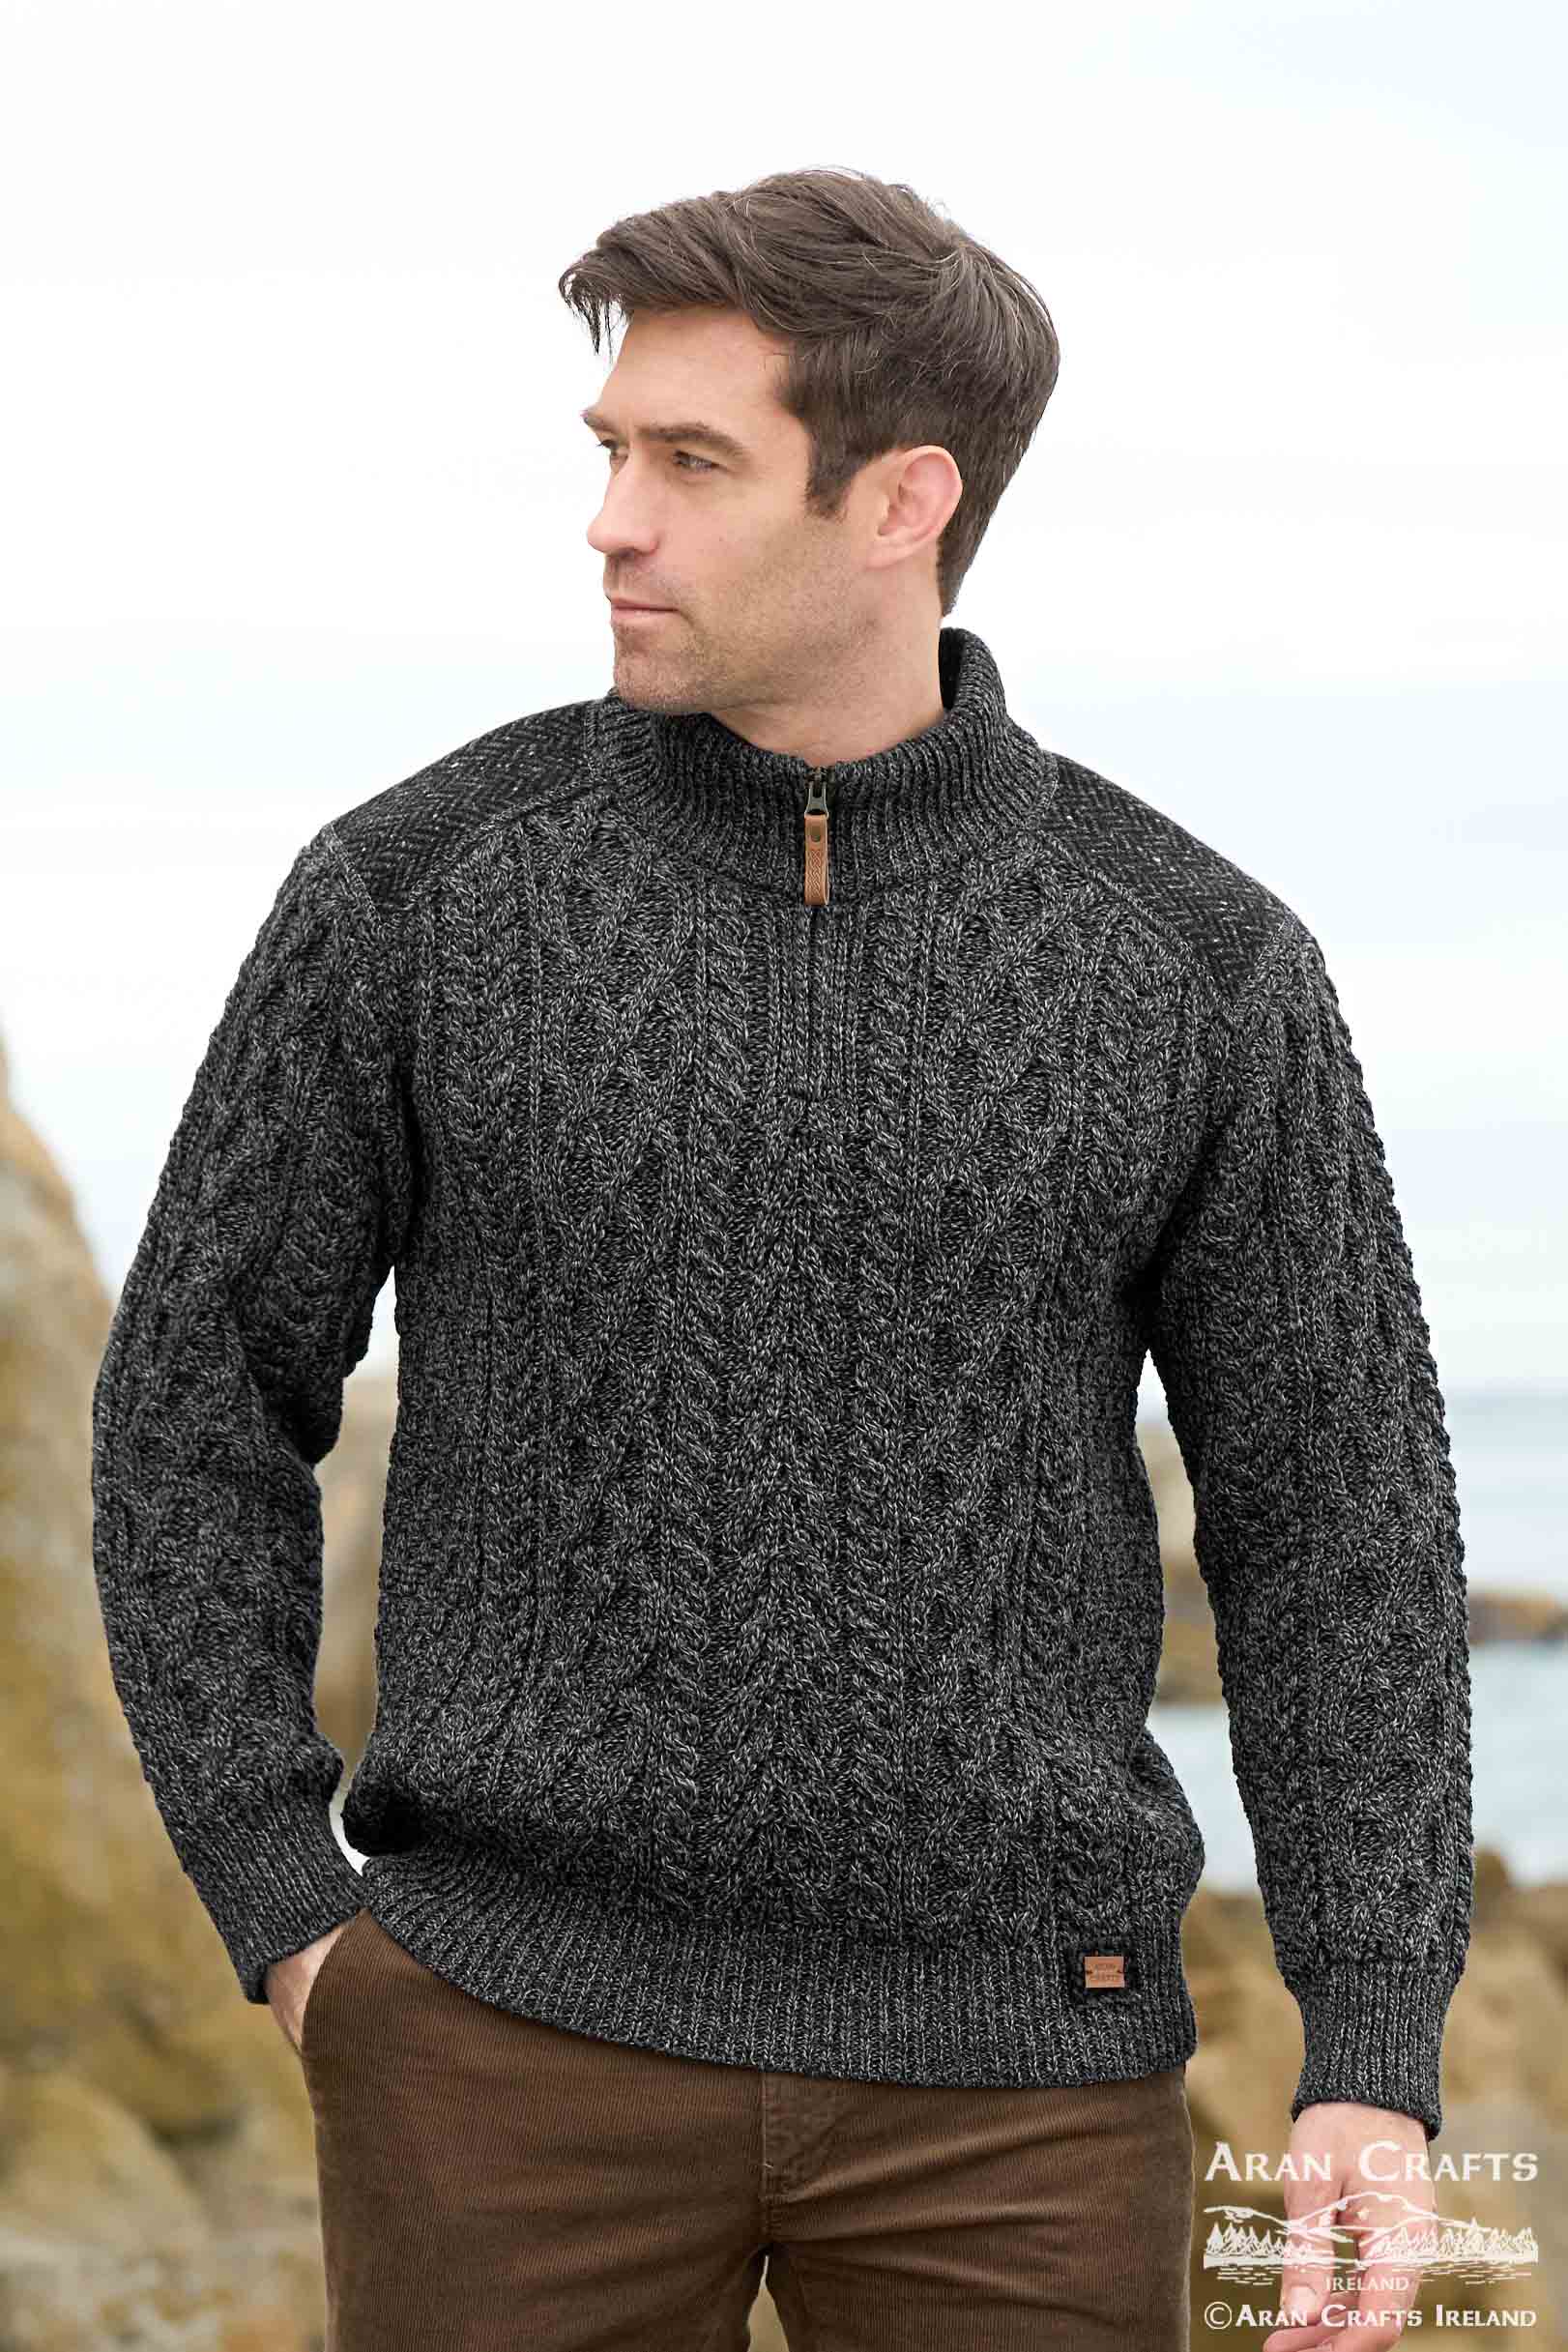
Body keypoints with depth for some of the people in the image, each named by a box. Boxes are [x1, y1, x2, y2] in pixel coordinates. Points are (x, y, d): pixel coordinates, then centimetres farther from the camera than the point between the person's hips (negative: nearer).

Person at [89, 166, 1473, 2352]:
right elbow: (201, 1401, 6)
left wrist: (1378, 2074, -7)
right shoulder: (420, 889, -2)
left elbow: (1335, 1529, 3)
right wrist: (286, 1920, -4)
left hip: (1003, 2064, 1)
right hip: (524, 2038, 0)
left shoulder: (1200, 963, -1)